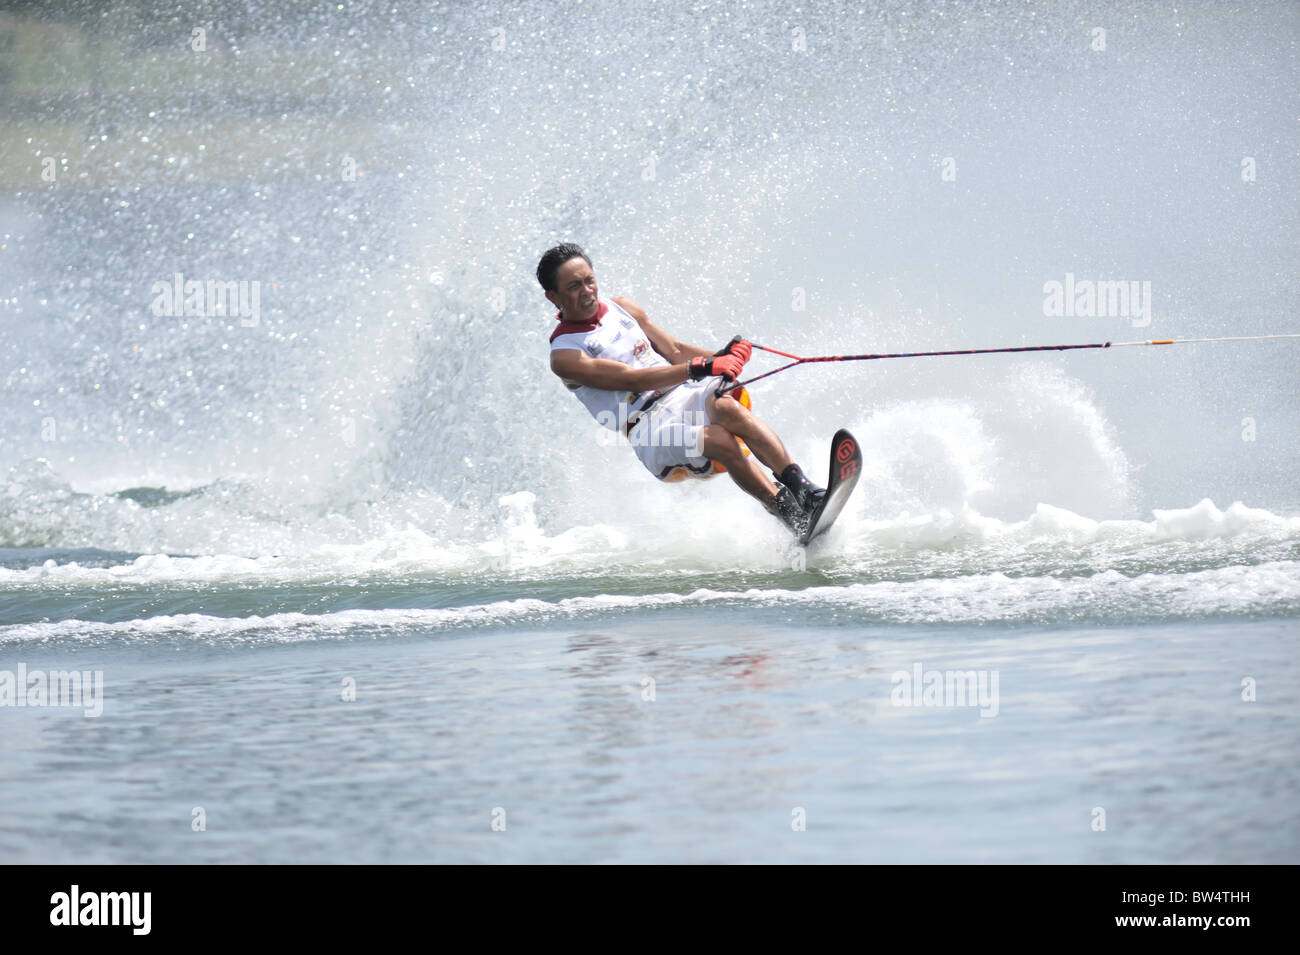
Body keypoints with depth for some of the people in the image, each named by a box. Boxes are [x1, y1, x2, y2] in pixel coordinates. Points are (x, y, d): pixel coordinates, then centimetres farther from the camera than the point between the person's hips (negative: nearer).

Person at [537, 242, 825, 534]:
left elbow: (675, 351, 20)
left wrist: (721, 357, 0)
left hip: (683, 395, 5)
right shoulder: (565, 356, -4)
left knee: (727, 407, -32)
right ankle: (790, 513, -32)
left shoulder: (621, 308, 17)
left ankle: (805, 491, -41)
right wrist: (700, 368, -24)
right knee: (719, 440, -35)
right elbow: (631, 379, -15)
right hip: (648, 427, -5)